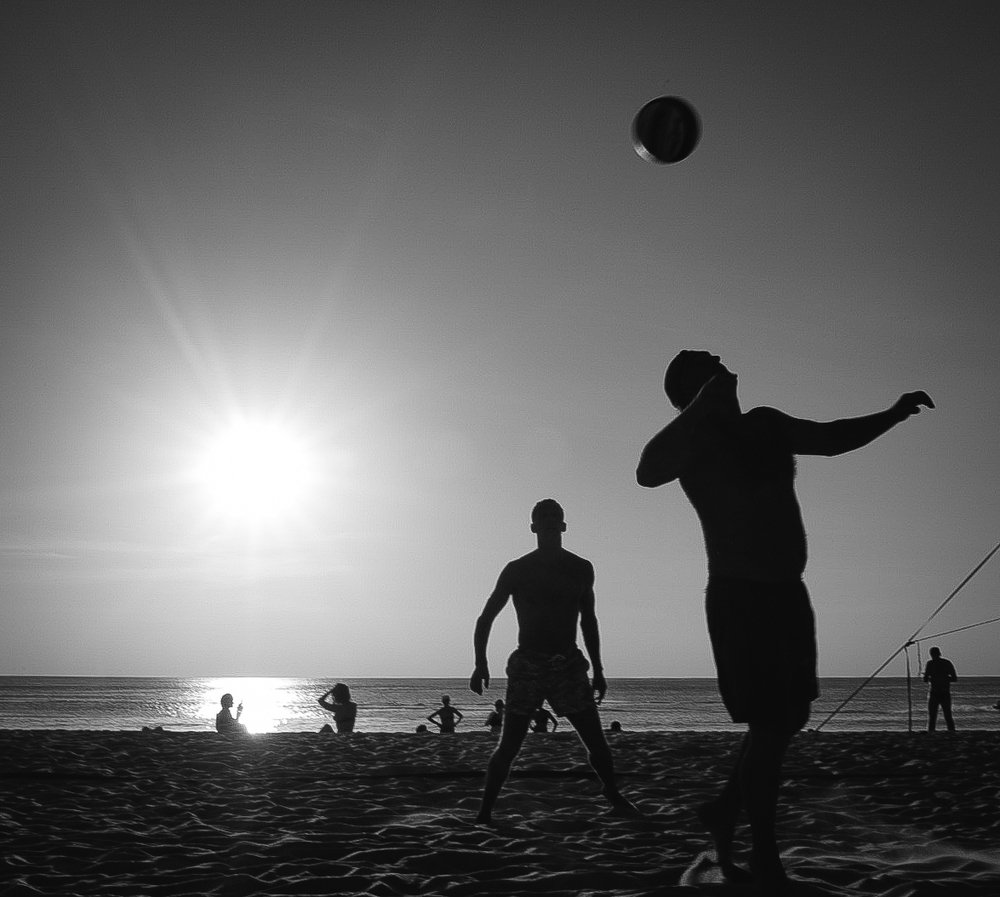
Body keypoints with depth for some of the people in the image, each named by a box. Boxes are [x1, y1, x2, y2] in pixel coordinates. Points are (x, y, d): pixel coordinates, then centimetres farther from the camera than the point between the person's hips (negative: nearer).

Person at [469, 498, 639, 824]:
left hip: (569, 665, 2)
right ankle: (485, 812, 3)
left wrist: (597, 671, 17)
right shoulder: (516, 570, 0)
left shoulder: (581, 570, 10)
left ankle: (614, 796, 20)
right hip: (527, 664, -2)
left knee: (596, 741, -1)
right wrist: (480, 664, -7)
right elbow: (485, 618, 4)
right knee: (509, 746, -6)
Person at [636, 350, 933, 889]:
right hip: (740, 598, -8)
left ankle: (724, 812, 29)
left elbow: (830, 439, 23)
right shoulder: (696, 441, -13)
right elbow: (648, 473, -33)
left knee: (786, 720, 13)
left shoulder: (764, 425, 8)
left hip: (786, 596, 8)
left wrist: (892, 416, 13)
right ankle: (765, 861, 3)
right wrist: (705, 405, -33)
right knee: (771, 728, -9)